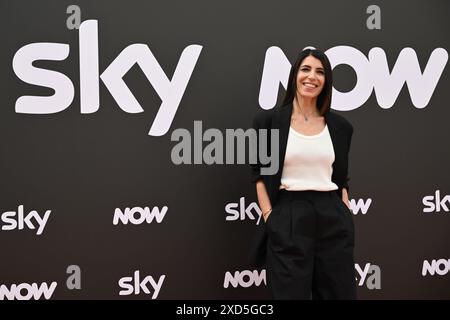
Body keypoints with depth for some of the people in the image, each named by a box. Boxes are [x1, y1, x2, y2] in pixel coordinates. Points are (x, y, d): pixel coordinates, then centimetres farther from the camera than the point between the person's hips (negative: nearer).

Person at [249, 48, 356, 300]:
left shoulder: (340, 126, 10)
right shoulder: (269, 121, 0)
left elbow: (342, 178, 13)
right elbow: (260, 174, 0)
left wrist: (346, 217, 4)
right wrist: (269, 217, -9)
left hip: (332, 218, 3)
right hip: (287, 218, -3)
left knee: (339, 293, 9)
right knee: (291, 294, 4)